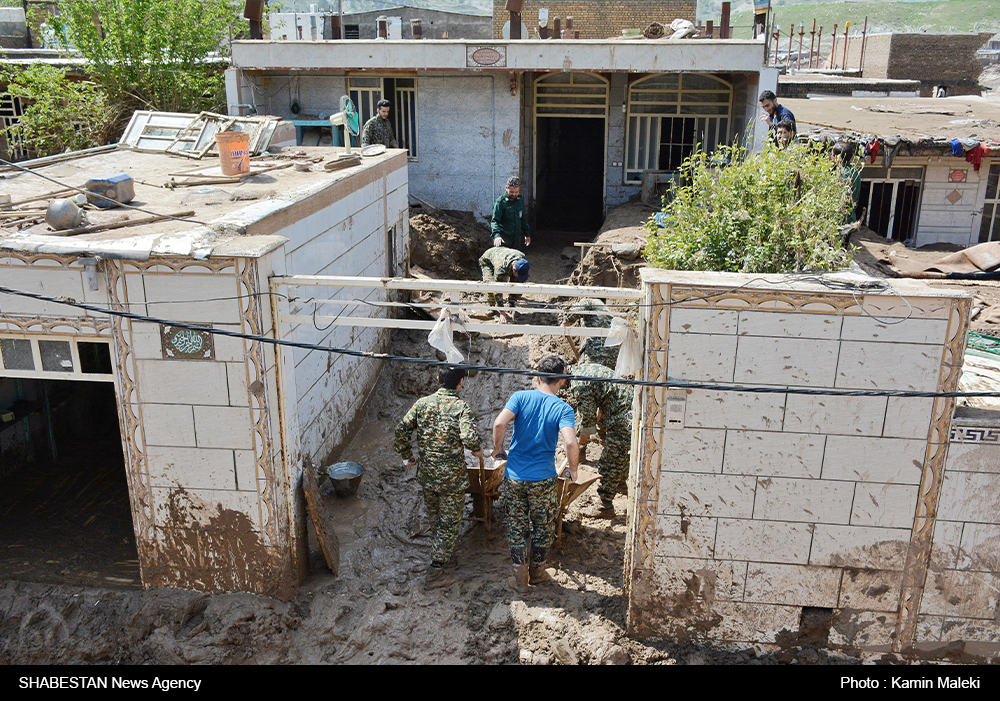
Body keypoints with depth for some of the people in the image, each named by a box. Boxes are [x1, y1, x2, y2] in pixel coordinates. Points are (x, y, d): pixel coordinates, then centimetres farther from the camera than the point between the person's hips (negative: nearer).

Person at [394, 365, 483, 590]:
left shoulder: (422, 403, -2)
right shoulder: (461, 408, -16)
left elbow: (401, 430, -2)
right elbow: (470, 438, -29)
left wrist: (408, 457, 11)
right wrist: (478, 450, -7)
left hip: (426, 474, 5)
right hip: (452, 478, -5)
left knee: (435, 517, 26)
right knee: (449, 524, 7)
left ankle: (442, 553, 47)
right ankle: (435, 574, 8)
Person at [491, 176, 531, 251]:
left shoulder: (520, 200, 8)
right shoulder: (500, 202, -11)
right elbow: (495, 221, -19)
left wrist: (527, 234, 20)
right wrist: (497, 235, -35)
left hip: (518, 239, 6)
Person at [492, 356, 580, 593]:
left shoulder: (521, 397, -5)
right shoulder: (563, 409, -8)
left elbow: (499, 424, -19)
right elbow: (571, 443, -23)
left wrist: (498, 449, -2)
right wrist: (573, 470, -6)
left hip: (514, 477, 2)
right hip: (543, 479, -1)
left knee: (516, 528, 14)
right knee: (543, 529, 18)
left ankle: (520, 578, 22)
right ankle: (537, 573, 32)